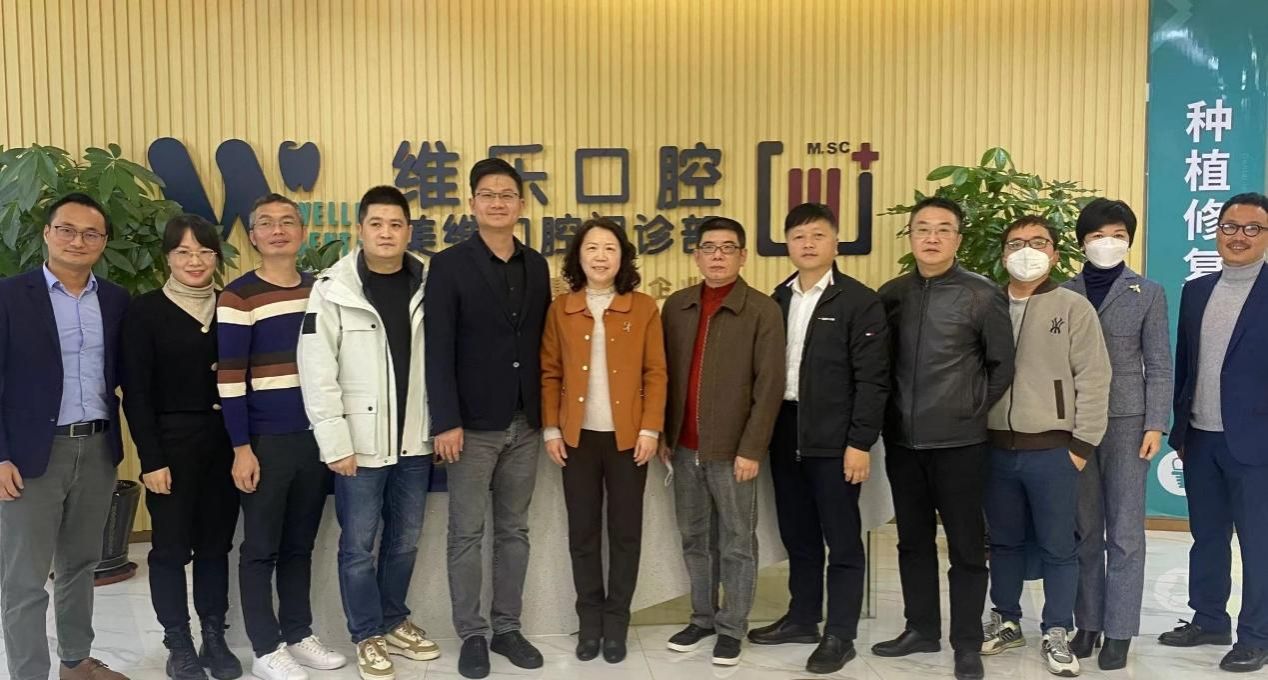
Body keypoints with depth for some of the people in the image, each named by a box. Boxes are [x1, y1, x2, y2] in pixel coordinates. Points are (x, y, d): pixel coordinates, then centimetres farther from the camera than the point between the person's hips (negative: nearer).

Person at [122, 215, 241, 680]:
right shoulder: (144, 312, -4)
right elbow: (136, 392, -7)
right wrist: (151, 459, -12)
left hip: (224, 440, 3)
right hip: (172, 440, -3)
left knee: (216, 542, 11)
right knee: (171, 546, 5)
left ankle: (215, 638, 23)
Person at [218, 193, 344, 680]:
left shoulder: (319, 290, 9)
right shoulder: (238, 296, -7)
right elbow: (229, 378, -10)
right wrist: (241, 447, -13)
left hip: (316, 436, 5)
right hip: (266, 441, -5)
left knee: (300, 544, 15)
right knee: (261, 548, 6)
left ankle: (299, 635, 27)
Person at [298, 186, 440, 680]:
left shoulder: (427, 286, 1)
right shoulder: (333, 289, -8)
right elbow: (316, 372, -10)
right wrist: (336, 442, -13)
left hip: (415, 440, 3)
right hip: (361, 443, -3)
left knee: (405, 540, 16)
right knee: (358, 544, 8)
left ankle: (395, 622, 35)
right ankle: (368, 636, 26)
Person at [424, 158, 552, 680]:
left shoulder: (537, 266, 8)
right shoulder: (449, 265, -5)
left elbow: (542, 342, 9)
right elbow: (438, 351, -10)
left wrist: (547, 412, 6)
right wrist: (446, 421, -16)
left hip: (525, 423, 4)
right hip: (473, 424, -4)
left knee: (514, 531, 13)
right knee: (467, 534, 6)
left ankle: (507, 628, 25)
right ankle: (472, 634, 19)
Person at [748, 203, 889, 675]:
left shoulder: (859, 301, -6)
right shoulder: (777, 299, 10)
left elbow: (872, 379, -10)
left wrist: (860, 442, -15)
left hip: (833, 439, -5)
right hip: (785, 434, 5)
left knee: (842, 540, 4)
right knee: (797, 535, 16)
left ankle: (839, 635, 15)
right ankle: (802, 618, 30)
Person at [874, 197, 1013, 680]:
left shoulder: (983, 295, -6)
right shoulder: (891, 294, 4)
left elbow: (1002, 366, 0)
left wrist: (974, 411, 0)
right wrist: (891, 413, 8)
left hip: (959, 441, -4)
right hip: (902, 440, 4)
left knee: (965, 545, 5)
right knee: (913, 540, 14)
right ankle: (921, 628, 29)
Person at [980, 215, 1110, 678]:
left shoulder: (1074, 307, -2)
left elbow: (1093, 380, -4)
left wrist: (1082, 445, -8)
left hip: (1052, 450, -3)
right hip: (997, 449, 3)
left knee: (1057, 548, 7)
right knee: (1004, 542, 15)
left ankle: (1057, 634, 21)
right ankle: (1006, 621, 30)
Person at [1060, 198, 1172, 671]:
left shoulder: (1149, 294, 4)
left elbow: (1158, 366, 2)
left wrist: (1155, 425, -6)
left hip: (1127, 422, -1)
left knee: (1125, 531, 1)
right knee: (1084, 529, 7)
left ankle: (1118, 630, 11)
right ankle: (1087, 623, 18)